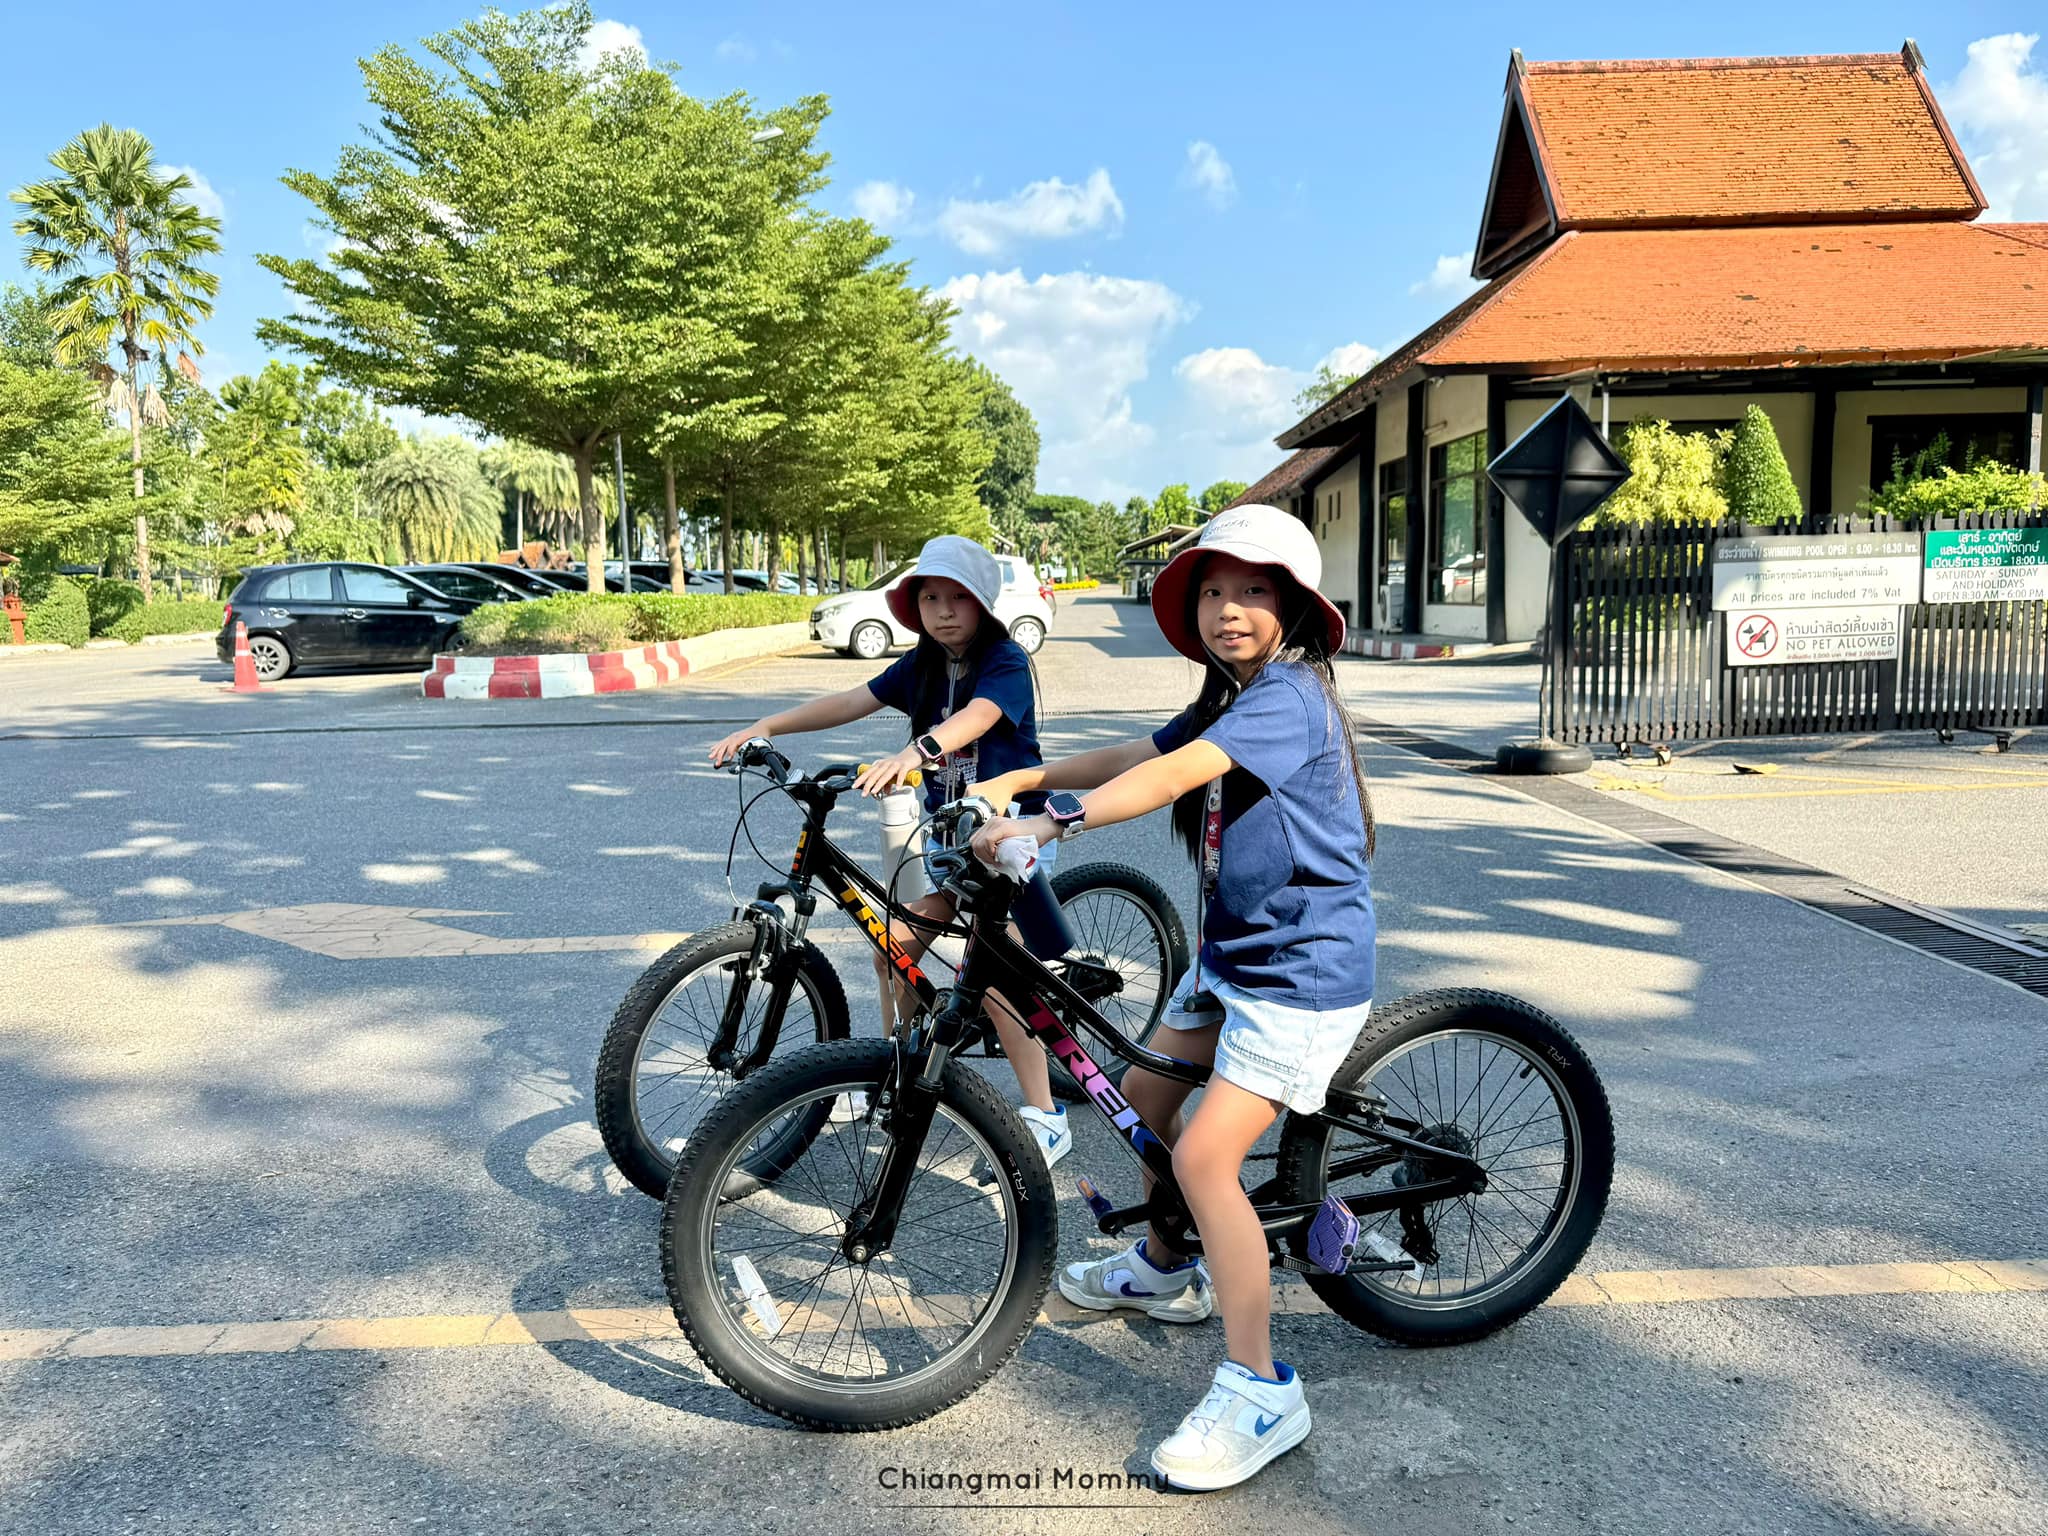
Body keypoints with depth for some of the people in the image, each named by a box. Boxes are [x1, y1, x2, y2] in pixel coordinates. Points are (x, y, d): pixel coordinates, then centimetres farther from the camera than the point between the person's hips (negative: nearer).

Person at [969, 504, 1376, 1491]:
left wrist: (1052, 821, -39)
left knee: (1205, 1157, -15)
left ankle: (1260, 1392, -2)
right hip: (1233, 951, 10)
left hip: (1304, 966, -10)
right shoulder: (1226, 700, 10)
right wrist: (1022, 777, -2)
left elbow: (1172, 776, -32)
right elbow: (1139, 756, 8)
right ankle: (1165, 1270, 41)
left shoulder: (1289, 695, -20)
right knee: (1144, 1091, 17)